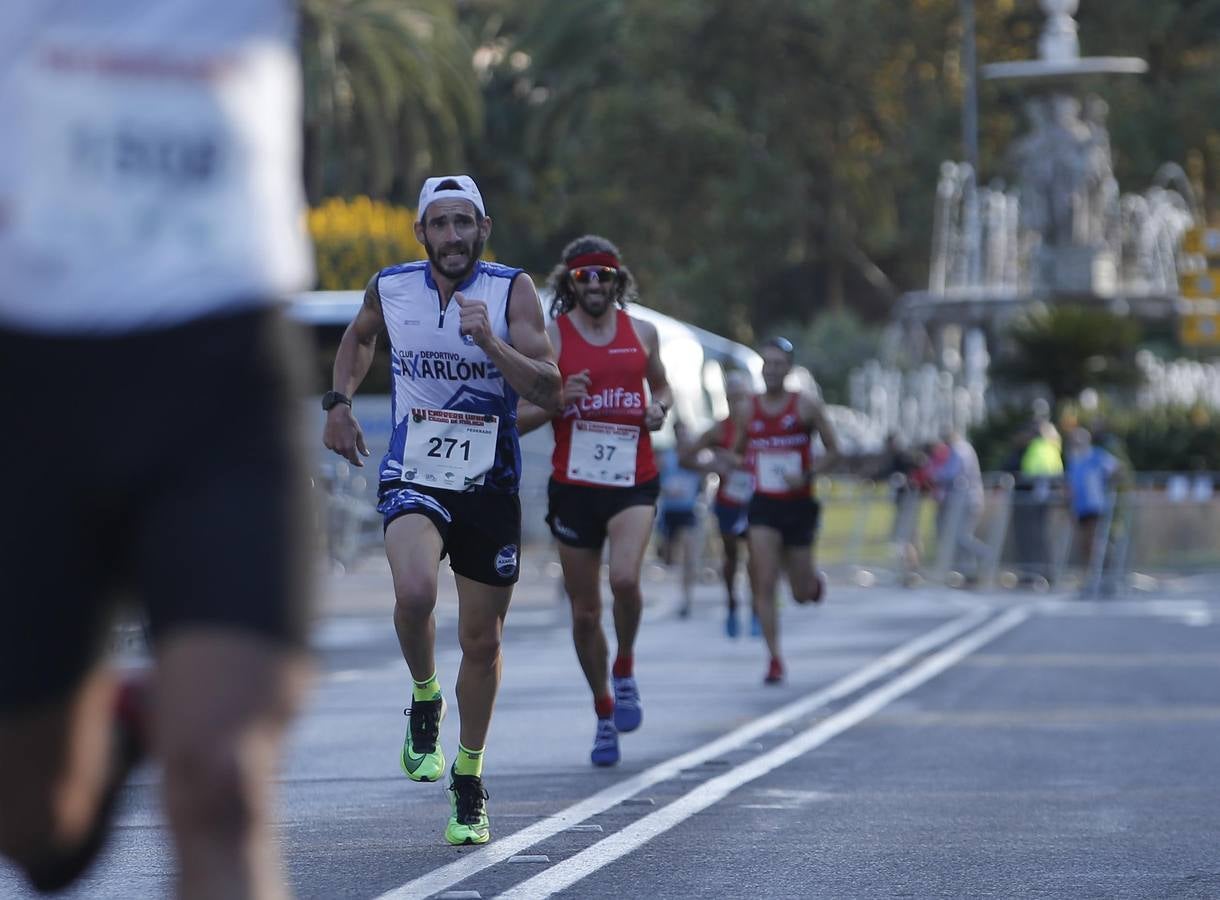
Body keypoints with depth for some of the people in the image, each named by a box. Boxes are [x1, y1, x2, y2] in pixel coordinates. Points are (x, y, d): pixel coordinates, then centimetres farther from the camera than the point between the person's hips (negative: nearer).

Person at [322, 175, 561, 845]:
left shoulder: (513, 291, -8)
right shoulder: (390, 288, -2)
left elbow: (550, 394, -16)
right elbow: (358, 337, 22)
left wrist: (489, 341, -28)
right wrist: (339, 402, 9)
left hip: (490, 488, 1)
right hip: (413, 480, 0)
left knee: (482, 642, 9)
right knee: (414, 592, -30)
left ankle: (468, 782, 29)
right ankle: (425, 700, 0)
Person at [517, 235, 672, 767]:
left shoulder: (641, 333, 7)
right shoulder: (550, 338, 0)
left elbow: (662, 386, 24)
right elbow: (518, 416, 1)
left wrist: (660, 409, 1)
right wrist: (558, 401, -18)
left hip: (633, 483, 0)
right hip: (573, 485, 0)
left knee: (625, 578, -26)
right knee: (584, 612, 6)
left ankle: (625, 670, 3)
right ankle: (604, 713, 25)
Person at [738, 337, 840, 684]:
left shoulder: (807, 405, -4)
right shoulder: (749, 408, 4)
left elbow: (833, 452, -1)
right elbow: (737, 453, 18)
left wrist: (806, 475, -16)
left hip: (799, 505, -1)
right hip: (763, 504, 1)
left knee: (802, 593, 7)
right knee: (764, 585, -12)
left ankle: (815, 580, 45)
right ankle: (774, 659, -6)